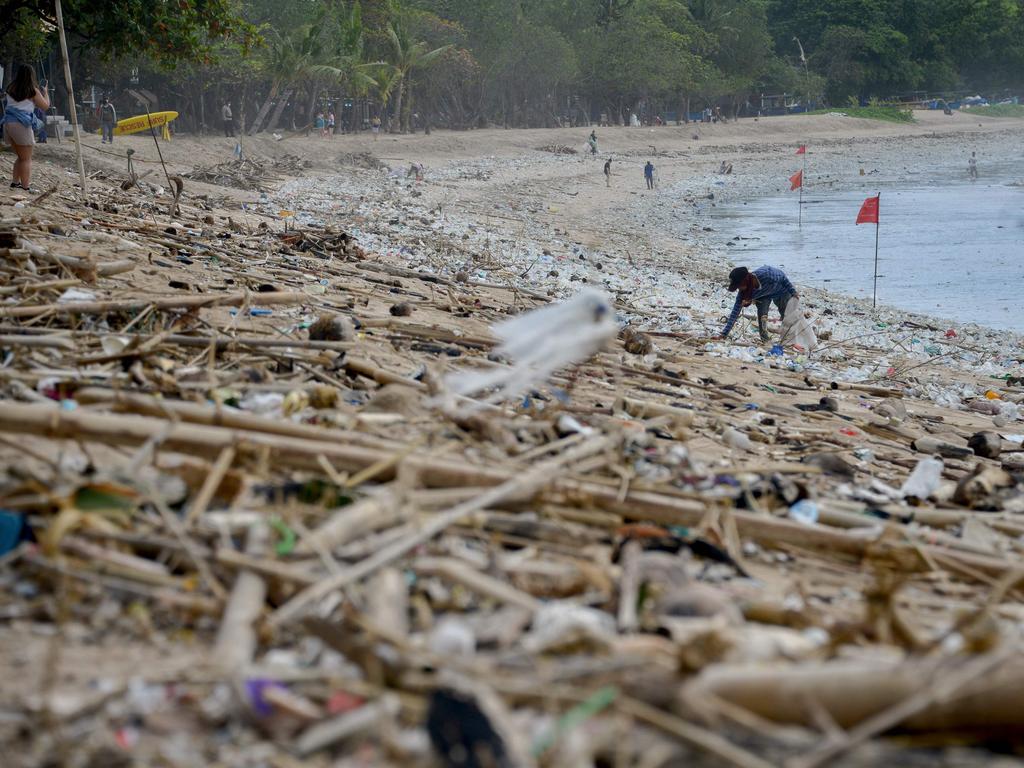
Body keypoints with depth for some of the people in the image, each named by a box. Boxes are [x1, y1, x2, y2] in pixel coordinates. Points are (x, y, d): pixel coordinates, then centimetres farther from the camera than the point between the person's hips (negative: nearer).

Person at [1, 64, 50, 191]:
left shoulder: (11, 88, 9)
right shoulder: (33, 90, -5)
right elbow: (45, 106, 3)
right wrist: (45, 93, 20)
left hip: (8, 123, 6)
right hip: (22, 125, -6)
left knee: (21, 157, 20)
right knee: (27, 159, 0)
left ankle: (15, 183, 16)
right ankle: (26, 187, -6)